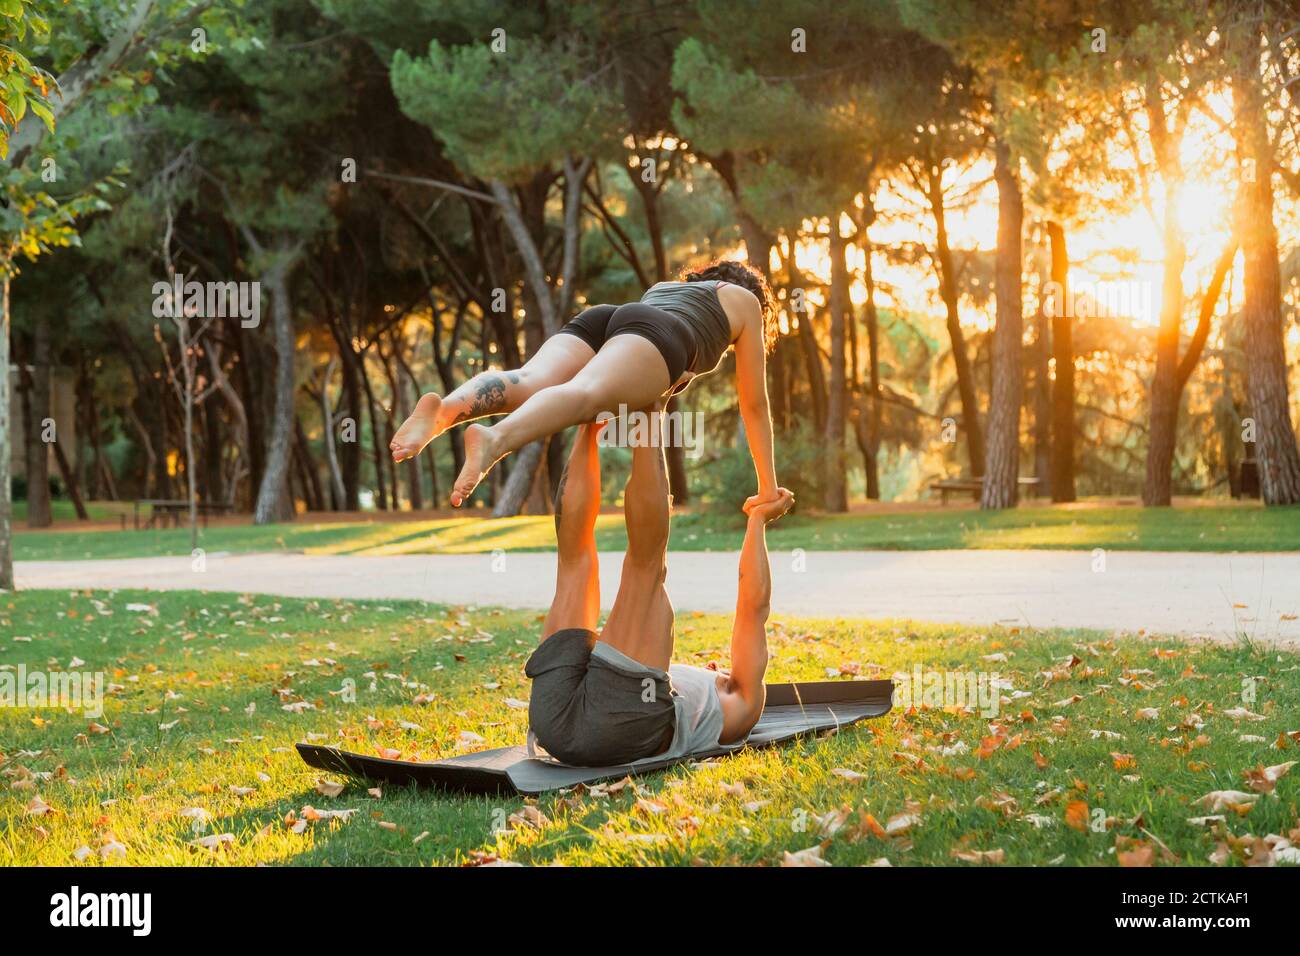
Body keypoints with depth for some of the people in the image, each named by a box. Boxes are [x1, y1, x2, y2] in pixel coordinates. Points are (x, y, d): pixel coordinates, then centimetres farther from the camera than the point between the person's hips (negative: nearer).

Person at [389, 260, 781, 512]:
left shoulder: (660, 287, 49)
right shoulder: (744, 298, 35)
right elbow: (755, 404, 33)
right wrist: (768, 488, 39)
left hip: (595, 320, 5)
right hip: (655, 335, -5)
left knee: (529, 383, -23)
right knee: (585, 395, -33)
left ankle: (442, 410, -55)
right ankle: (495, 439, -64)